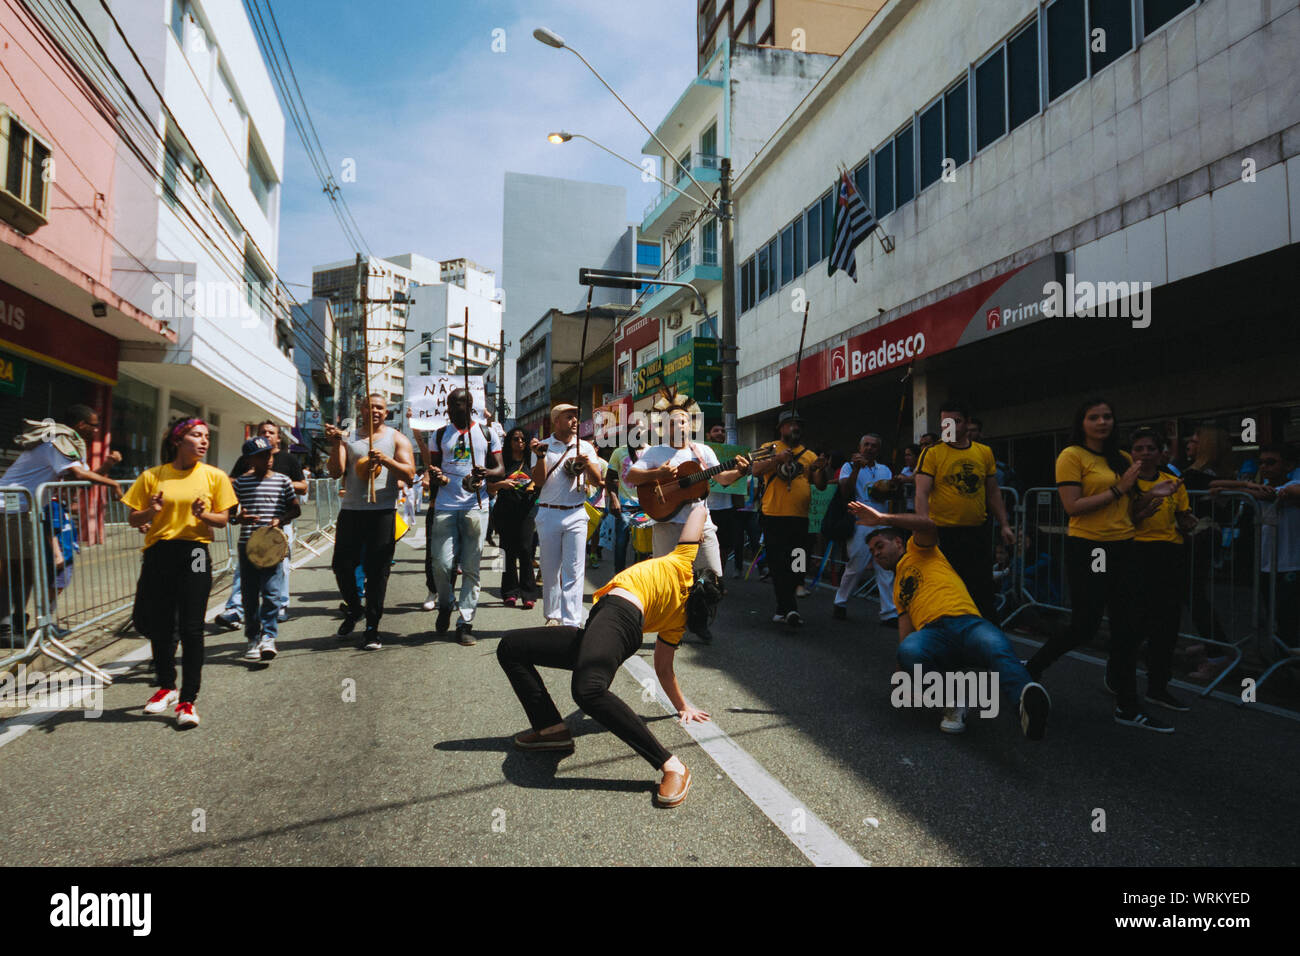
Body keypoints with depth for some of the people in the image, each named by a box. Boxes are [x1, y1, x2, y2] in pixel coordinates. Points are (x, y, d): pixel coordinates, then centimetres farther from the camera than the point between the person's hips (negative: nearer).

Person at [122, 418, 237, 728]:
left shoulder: (214, 476, 4)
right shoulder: (153, 476, 5)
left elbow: (223, 520, 7)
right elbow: (133, 519, 8)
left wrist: (203, 515, -13)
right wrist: (151, 511, -13)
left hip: (194, 554, -1)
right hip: (158, 553, 2)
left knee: (191, 629, -3)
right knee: (157, 626, 11)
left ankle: (187, 700, 5)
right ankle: (167, 686, 33)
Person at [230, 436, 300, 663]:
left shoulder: (282, 480, 4)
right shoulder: (241, 482, 7)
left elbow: (296, 508, 9)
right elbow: (229, 510, 12)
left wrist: (280, 519, -9)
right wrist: (239, 517, -10)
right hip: (247, 543, 2)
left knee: (271, 592, -11)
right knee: (249, 594, 7)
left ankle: (268, 636, -3)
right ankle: (253, 638, 17)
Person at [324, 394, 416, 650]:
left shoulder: (396, 439, 8)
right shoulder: (349, 438, 12)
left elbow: (409, 475, -3)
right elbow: (336, 472, 2)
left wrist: (386, 460, -18)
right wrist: (335, 444, -11)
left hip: (383, 512, -2)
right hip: (351, 510, 2)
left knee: (377, 570, -1)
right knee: (342, 565, 4)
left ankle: (372, 627, 9)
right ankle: (354, 609, 31)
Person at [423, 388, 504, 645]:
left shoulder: (487, 434, 9)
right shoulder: (440, 435, 13)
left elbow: (500, 471, 8)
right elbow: (433, 468, 15)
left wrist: (485, 473, -15)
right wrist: (436, 477, -10)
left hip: (476, 506, -1)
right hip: (445, 506, 1)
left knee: (470, 567, 0)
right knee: (441, 564, -6)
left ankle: (465, 623, 7)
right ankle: (445, 605, 24)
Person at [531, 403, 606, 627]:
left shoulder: (585, 447, 9)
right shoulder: (543, 446, 5)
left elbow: (597, 481, 3)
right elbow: (539, 481, -2)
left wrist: (587, 462, -16)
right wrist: (540, 457, -17)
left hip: (576, 514, 0)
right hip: (549, 514, 0)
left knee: (574, 571, -4)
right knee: (550, 569, 7)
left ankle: (572, 623, -3)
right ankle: (552, 616, 21)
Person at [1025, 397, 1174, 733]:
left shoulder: (1123, 459, 11)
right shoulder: (1072, 456, -7)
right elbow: (1072, 506, -16)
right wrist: (1117, 490, -15)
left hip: (1122, 548, 6)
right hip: (1087, 549, -6)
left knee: (1127, 629, 8)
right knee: (1084, 627, -2)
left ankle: (1127, 708, 20)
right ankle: (1031, 668, 21)